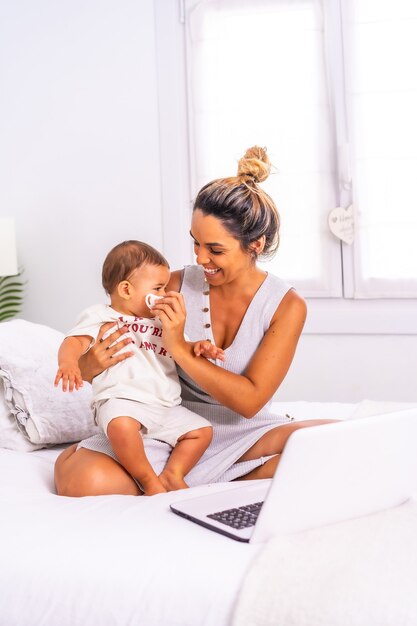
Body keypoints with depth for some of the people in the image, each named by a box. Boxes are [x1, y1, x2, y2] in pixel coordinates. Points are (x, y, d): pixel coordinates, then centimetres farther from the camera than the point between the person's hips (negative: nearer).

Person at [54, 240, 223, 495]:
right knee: (122, 425, -38)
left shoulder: (162, 322, 24)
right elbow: (75, 341, -10)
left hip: (166, 407, 7)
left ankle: (173, 474, 1)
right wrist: (68, 362, -34)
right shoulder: (100, 316, 4)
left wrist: (199, 348, -1)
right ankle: (149, 480, -22)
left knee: (202, 430, -1)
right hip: (121, 401, -7)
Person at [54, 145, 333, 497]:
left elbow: (250, 400, -13)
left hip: (244, 433, 1)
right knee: (82, 478, -27)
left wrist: (180, 348, -22)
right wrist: (90, 365, -22)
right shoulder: (176, 287, -5)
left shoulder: (287, 306, -7)